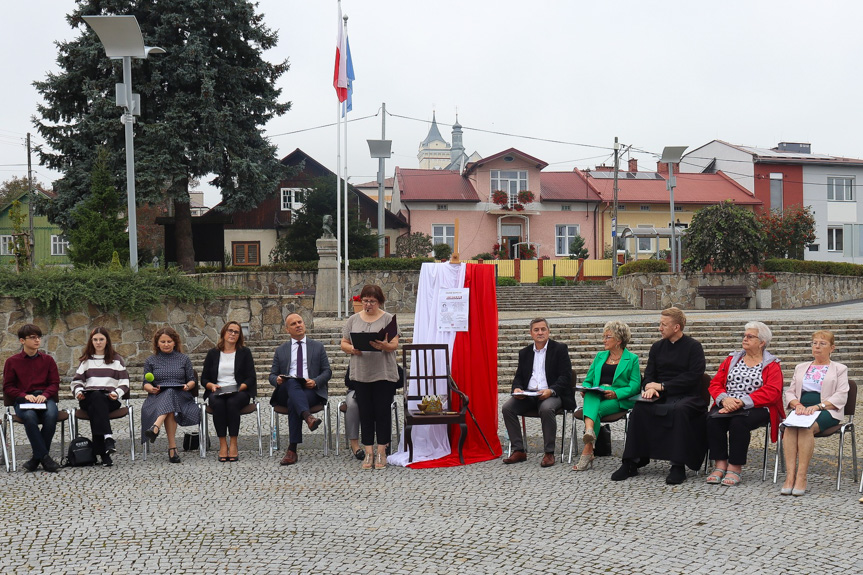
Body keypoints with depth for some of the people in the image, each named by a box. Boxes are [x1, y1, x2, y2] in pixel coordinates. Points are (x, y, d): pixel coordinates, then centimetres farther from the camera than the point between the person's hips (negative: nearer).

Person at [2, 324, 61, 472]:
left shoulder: (47, 360, 14)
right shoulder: (12, 362, 9)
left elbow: (55, 383, 11)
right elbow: (8, 387, 7)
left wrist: (44, 395, -11)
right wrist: (25, 395, -11)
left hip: (45, 398, 1)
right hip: (23, 400, -1)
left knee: (51, 414, -34)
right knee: (30, 416, -37)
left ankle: (37, 457, -21)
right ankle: (44, 457, -31)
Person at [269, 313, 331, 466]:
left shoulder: (318, 347, 21)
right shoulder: (281, 350, 24)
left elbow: (327, 371, 12)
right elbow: (272, 375, 19)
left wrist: (315, 381, -10)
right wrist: (277, 380, -8)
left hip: (311, 391, -1)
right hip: (285, 392, 1)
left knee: (293, 403, -36)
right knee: (292, 382, -38)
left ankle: (292, 450, -42)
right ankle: (308, 417, -63)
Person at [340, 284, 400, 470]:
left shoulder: (388, 319, 3)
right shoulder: (353, 320, 11)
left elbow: (394, 344, -4)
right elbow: (344, 343, 10)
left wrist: (384, 346, -25)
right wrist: (352, 349, -12)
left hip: (384, 374, -2)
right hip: (360, 374, 2)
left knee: (382, 411, 0)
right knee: (365, 413, 4)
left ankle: (381, 452, 7)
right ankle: (368, 452, 10)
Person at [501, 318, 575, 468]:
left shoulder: (560, 349, 4)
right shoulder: (525, 353, 18)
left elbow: (566, 376, -5)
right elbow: (518, 376, 18)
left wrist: (551, 390, -22)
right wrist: (517, 388, -7)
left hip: (551, 394, -5)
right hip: (528, 395, 5)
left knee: (546, 409, -37)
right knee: (507, 407, -21)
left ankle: (549, 453, -24)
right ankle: (518, 451, -16)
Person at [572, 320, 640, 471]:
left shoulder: (632, 359, 8)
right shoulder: (600, 356, 23)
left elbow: (634, 386, -2)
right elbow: (588, 380, 20)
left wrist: (616, 393, -18)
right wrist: (585, 389, -4)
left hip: (619, 400, -3)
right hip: (596, 397, 3)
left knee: (598, 409, -33)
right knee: (590, 395, -35)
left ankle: (587, 452, -37)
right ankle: (589, 430, -61)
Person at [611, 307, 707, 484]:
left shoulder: (693, 347, 0)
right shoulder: (657, 347, 17)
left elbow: (693, 377, -10)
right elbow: (649, 374, 12)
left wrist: (662, 386, -13)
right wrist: (649, 388, -13)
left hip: (688, 396, -4)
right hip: (662, 397, 4)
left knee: (678, 410, -38)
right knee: (640, 408, -26)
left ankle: (678, 466, -32)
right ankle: (631, 463, -23)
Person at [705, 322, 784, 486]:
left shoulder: (771, 365, 6)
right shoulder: (732, 359, 20)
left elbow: (772, 392, -9)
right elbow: (716, 383, 12)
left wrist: (742, 401, -20)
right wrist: (724, 399, -12)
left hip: (756, 409, -4)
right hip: (727, 406, 4)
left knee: (738, 422, -36)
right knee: (712, 419, -28)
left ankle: (735, 468, -27)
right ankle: (720, 465, -23)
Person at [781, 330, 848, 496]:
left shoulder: (839, 369, 15)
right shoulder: (801, 368, 27)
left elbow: (841, 397, 0)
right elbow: (789, 392, 19)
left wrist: (817, 406, -15)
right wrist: (797, 404, -5)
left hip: (827, 412, -3)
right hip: (802, 409, 3)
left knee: (807, 427, -37)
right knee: (790, 427, -33)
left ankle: (801, 477, -39)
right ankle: (789, 476, -40)